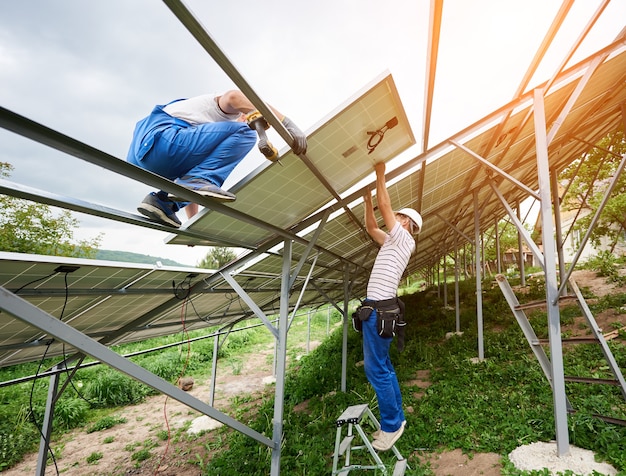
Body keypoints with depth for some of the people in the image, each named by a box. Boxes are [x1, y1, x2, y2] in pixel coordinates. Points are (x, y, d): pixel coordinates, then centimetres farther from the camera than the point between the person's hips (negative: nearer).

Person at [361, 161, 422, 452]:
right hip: (377, 308, 10)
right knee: (383, 367, 15)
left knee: (376, 369, -4)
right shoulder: (392, 241, 19)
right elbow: (370, 227, 25)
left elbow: (385, 207, -11)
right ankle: (396, 418, 27)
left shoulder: (404, 239, -6)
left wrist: (380, 175, -3)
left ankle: (391, 425, 9)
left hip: (379, 309, -10)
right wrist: (367, 199, 20)